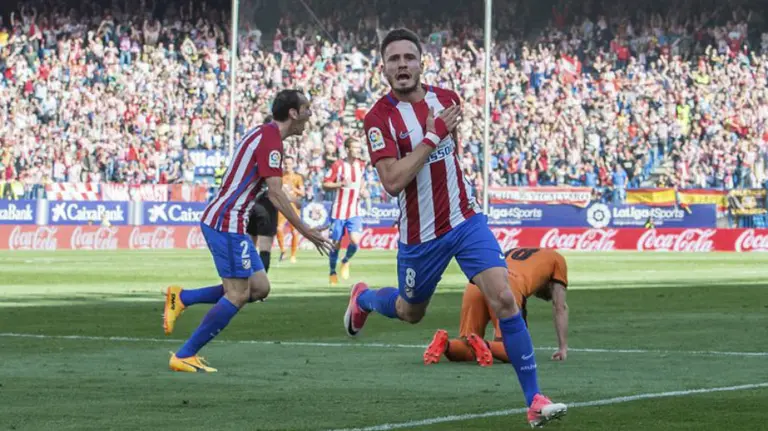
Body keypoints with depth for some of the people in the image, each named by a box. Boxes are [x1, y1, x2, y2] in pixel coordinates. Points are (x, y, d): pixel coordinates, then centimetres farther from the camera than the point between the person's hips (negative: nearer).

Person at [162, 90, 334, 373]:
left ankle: (182, 298, 10)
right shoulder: (270, 140, -15)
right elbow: (275, 194, -20)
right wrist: (306, 232, -16)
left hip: (220, 220, 10)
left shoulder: (263, 134, 17)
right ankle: (184, 356, -5)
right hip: (227, 224, -10)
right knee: (238, 294, -8)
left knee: (259, 288, 8)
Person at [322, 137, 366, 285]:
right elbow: (325, 184, -8)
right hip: (339, 211, -3)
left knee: (355, 240, -16)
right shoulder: (338, 165, -9)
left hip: (354, 211, 3)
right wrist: (341, 184, -22)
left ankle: (346, 261, 15)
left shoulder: (361, 165, 5)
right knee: (336, 244, 3)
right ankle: (332, 272, 23)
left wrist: (361, 191, 6)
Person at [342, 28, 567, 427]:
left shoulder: (446, 98, -1)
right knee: (410, 312, 20)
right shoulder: (378, 118, -16)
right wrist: (433, 136, -27)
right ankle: (363, 298, 57)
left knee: (504, 299, -15)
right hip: (419, 235, -2)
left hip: (464, 220, 3)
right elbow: (392, 181, -28)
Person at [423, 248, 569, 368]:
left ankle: (445, 344, -17)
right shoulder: (556, 259, 30)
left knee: (467, 351, 14)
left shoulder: (512, 253, 42)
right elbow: (560, 307, 27)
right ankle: (482, 346, -27)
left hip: (475, 286, 5)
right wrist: (563, 348, 32)